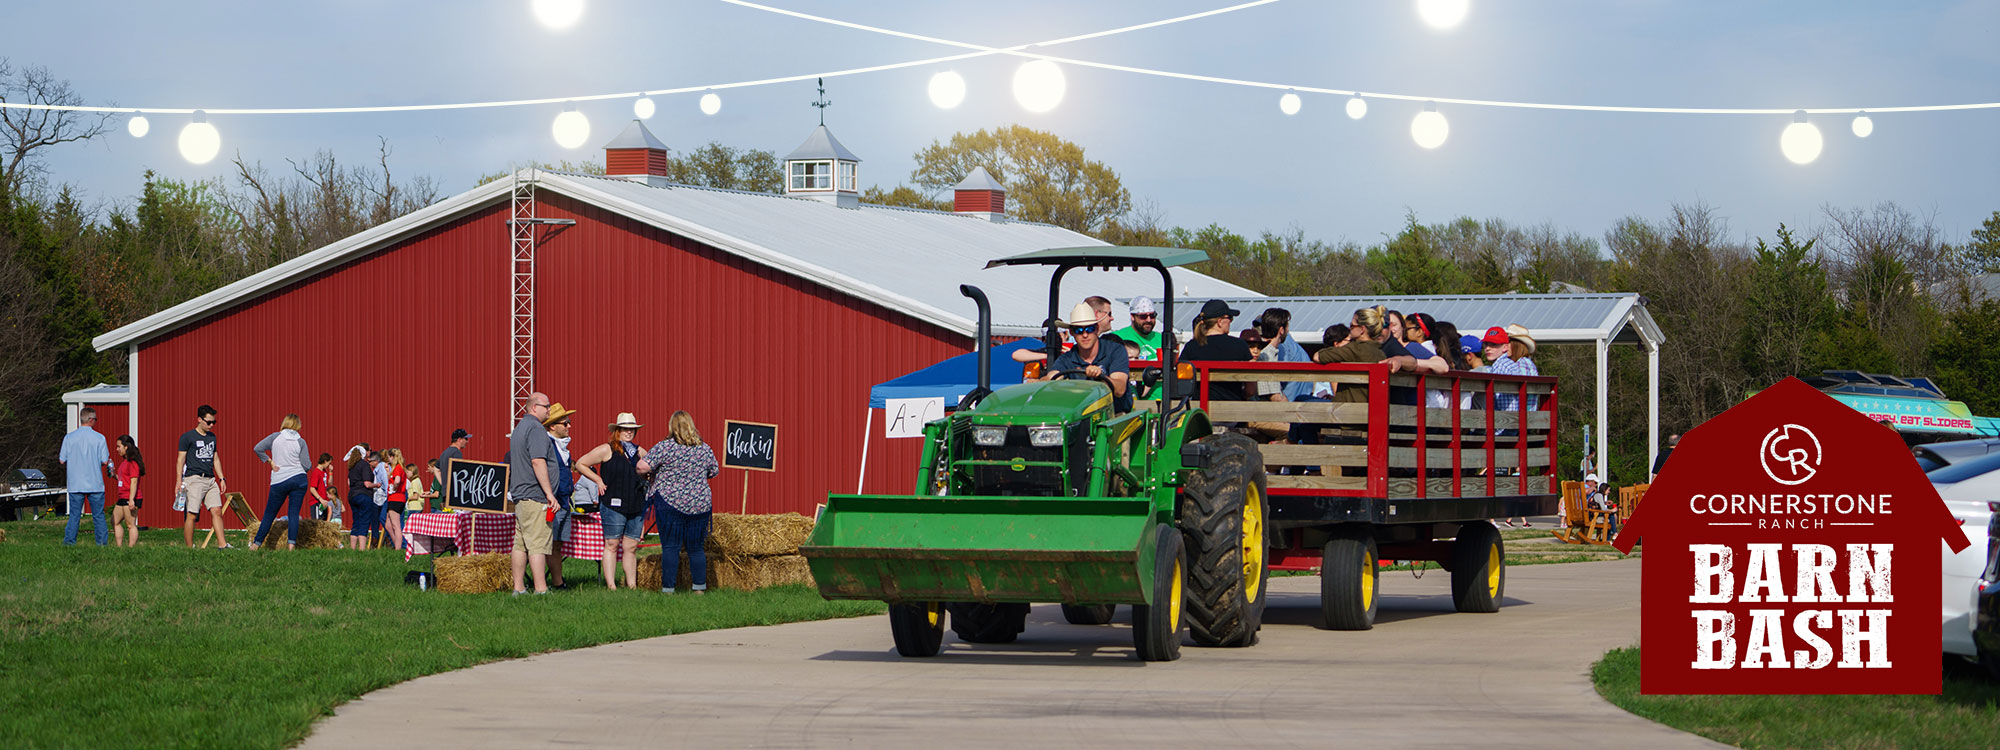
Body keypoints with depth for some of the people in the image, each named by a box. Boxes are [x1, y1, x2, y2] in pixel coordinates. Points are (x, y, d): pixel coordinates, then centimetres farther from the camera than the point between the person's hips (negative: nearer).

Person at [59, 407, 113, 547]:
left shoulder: (69, 438, 0)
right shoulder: (99, 438, -6)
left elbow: (62, 461, 2)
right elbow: (105, 461, -5)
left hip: (75, 484, 1)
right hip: (95, 483, -1)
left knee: (74, 515, 6)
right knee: (98, 515, 7)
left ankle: (69, 540, -1)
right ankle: (102, 542, 8)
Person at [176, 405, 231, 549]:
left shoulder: (212, 437, 18)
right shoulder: (187, 437, 0)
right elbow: (180, 460, -2)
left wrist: (221, 478, 19)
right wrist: (179, 482, -10)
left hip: (210, 480, 6)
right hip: (194, 479, -6)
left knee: (217, 511, -5)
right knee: (192, 515, -7)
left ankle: (222, 544, -6)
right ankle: (189, 548, -3)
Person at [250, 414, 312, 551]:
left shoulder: (275, 437, 3)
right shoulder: (301, 442, 2)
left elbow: (258, 448, -5)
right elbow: (307, 466, -1)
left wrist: (270, 461, 4)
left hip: (279, 481, 0)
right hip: (299, 479, 0)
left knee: (269, 514, 9)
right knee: (294, 514, 0)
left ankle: (256, 544, 12)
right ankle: (291, 545, -10)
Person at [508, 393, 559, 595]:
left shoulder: (519, 428, 20)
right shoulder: (535, 428, -12)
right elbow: (538, 462, -21)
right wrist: (549, 493, -20)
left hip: (519, 495, 10)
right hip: (535, 495, -10)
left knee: (521, 544, 10)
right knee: (538, 544, -11)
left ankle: (518, 588, 11)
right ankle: (541, 589, -15)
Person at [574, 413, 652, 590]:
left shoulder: (639, 452, 14)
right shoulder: (606, 450, -1)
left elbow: (647, 472, 28)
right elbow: (580, 464, 2)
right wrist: (598, 480, -4)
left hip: (636, 507, 5)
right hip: (614, 506, -5)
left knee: (631, 547, 7)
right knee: (612, 545, -3)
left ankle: (632, 586, 10)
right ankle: (611, 586, -4)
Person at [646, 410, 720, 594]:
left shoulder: (665, 447, -8)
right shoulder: (705, 449, 4)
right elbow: (714, 472, 18)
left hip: (670, 503, -4)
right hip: (700, 504, 4)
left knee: (670, 547, 0)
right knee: (696, 548, 12)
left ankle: (668, 588, -2)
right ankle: (700, 587, 13)